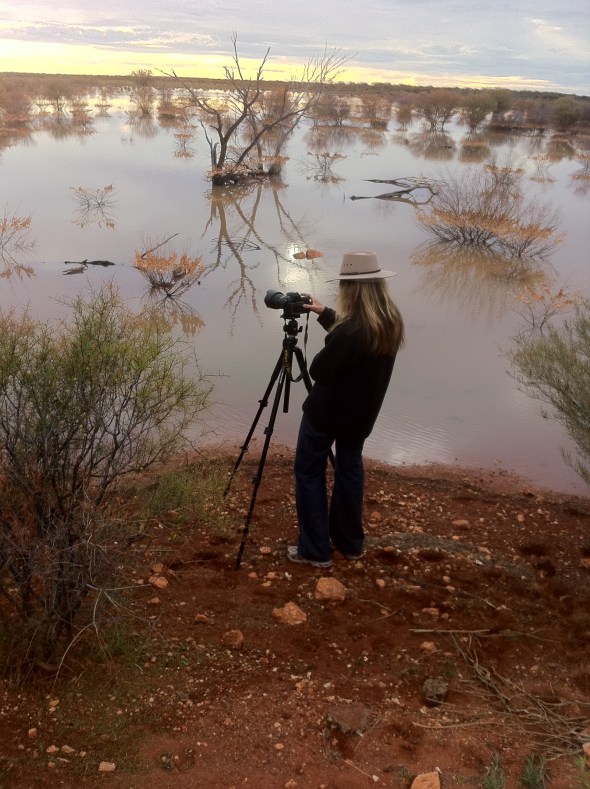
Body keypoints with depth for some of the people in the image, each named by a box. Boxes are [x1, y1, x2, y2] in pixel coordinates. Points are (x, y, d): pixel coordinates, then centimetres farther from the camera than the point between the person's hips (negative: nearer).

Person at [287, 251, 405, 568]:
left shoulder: (350, 331, -30)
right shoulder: (391, 323, -4)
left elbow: (318, 371, -20)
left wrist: (324, 352, -1)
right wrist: (325, 314, 18)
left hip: (327, 411, -7)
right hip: (362, 412, 8)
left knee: (309, 471, 8)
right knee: (349, 467, 21)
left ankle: (315, 549, 13)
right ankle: (350, 542, 31)